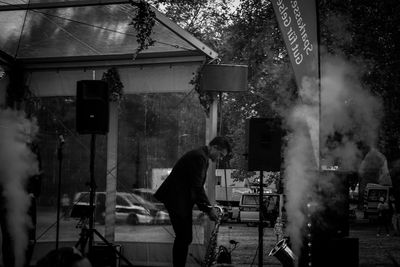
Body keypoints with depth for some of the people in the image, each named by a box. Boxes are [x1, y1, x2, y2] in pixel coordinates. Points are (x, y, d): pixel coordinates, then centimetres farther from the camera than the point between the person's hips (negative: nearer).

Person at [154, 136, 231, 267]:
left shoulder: (201, 156, 15)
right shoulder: (199, 157, -17)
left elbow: (198, 186, 19)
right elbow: (197, 187, -20)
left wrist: (206, 206, 11)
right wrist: (208, 208, -14)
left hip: (182, 200, 11)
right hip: (176, 199, -11)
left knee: (185, 238, 10)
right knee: (184, 238, -11)